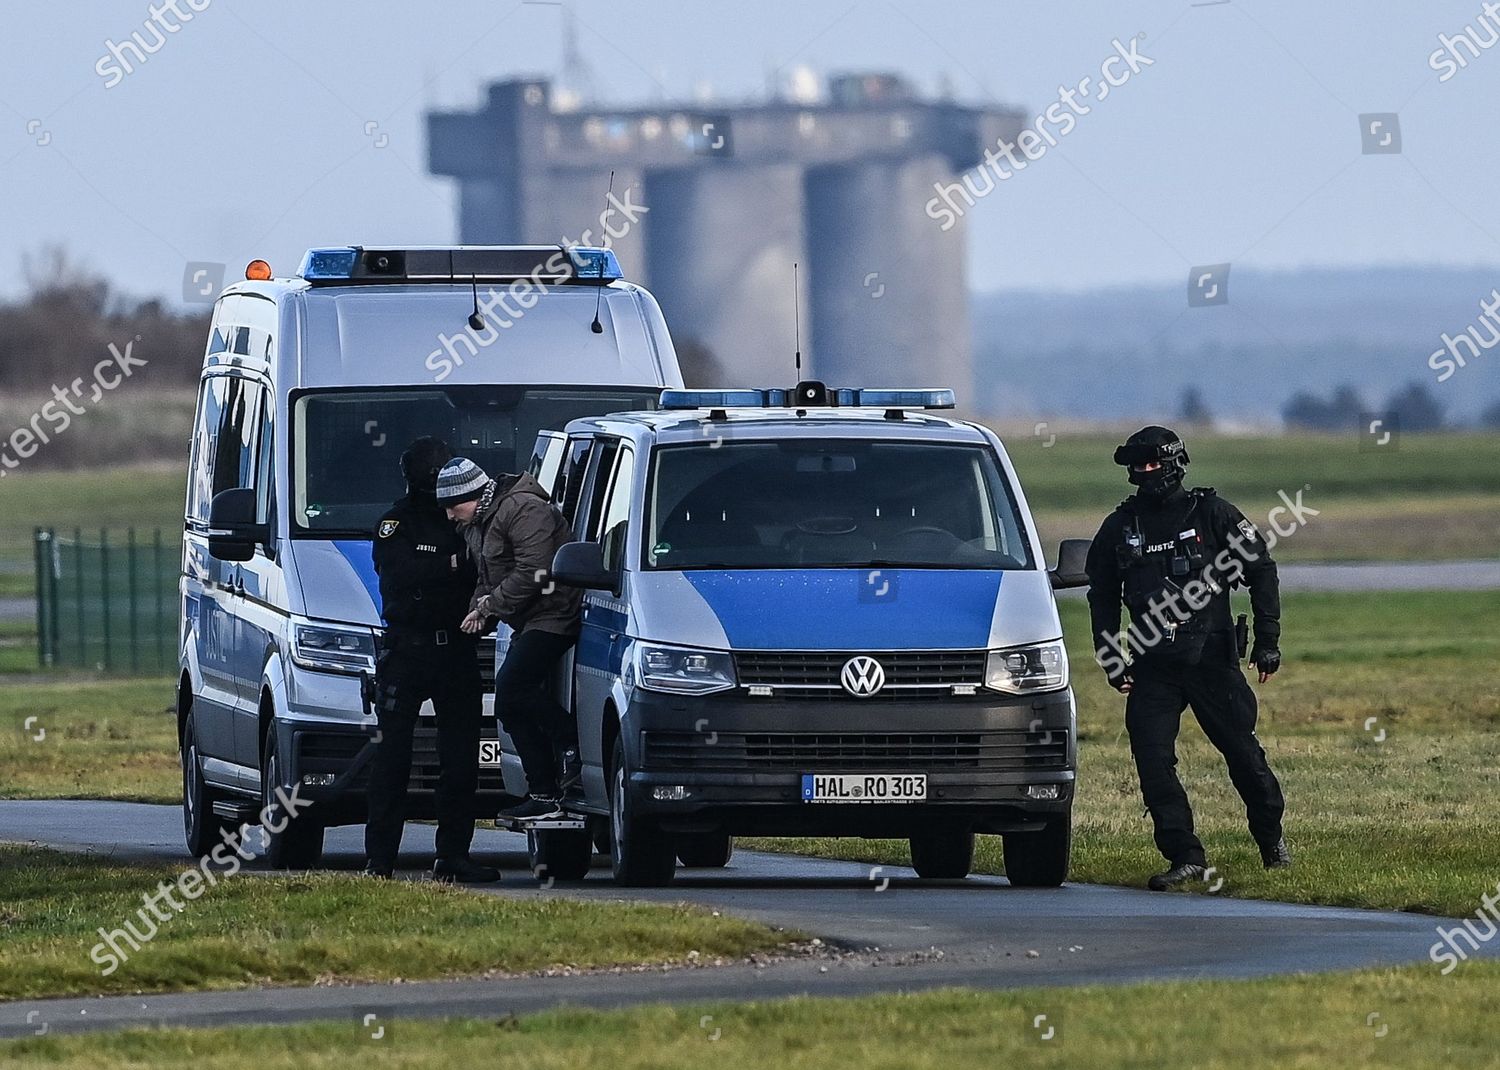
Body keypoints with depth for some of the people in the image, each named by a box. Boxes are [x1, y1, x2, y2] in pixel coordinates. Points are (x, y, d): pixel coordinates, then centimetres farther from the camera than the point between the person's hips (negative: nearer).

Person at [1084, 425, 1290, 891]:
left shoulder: (1210, 513, -1)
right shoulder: (1120, 528, 8)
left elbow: (1261, 570, 4)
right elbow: (1102, 595, 18)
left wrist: (1267, 639, 1)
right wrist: (1111, 659, 10)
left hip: (1211, 658, -3)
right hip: (1152, 665, 3)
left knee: (1242, 751, 6)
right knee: (1151, 759, -10)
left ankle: (1271, 836, 28)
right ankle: (1185, 857, -5)